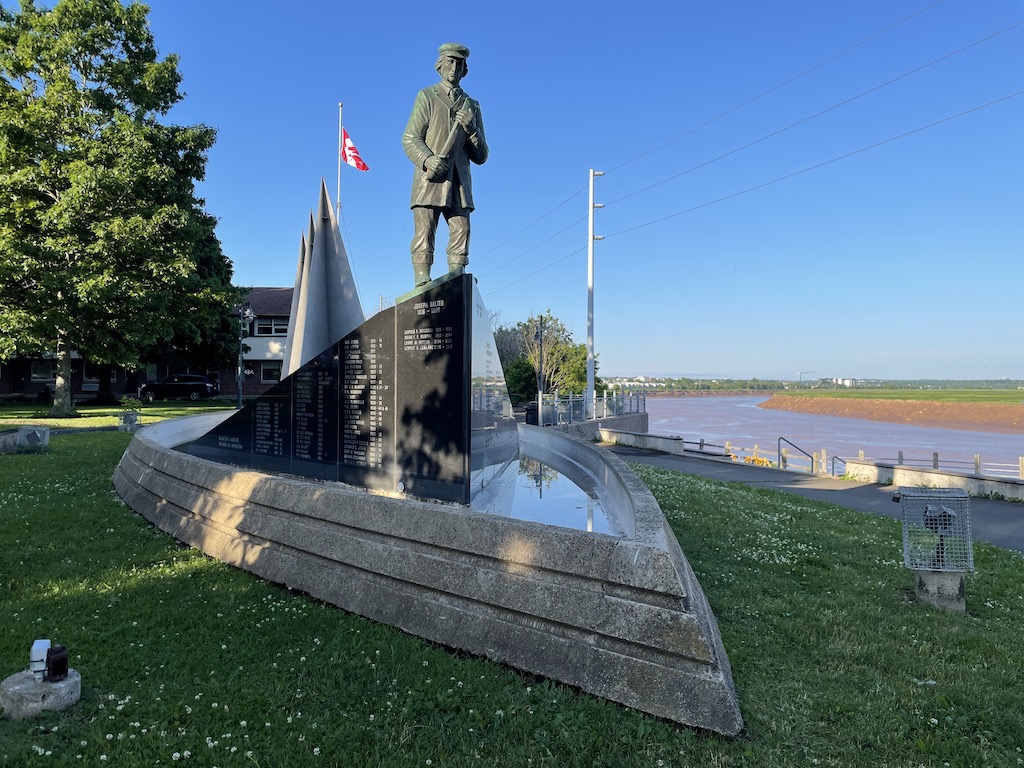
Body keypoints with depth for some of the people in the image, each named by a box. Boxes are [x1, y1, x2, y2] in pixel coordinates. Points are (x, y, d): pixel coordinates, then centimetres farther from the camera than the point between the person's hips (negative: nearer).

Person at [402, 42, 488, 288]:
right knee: (424, 233, -11)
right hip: (430, 179, -3)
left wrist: (472, 130, -4)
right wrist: (427, 160, -18)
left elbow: (481, 157, 16)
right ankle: (422, 279, -12)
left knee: (461, 233, -7)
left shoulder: (472, 106, 21)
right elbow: (410, 140, 3)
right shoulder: (427, 96, 13)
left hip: (459, 182, 3)